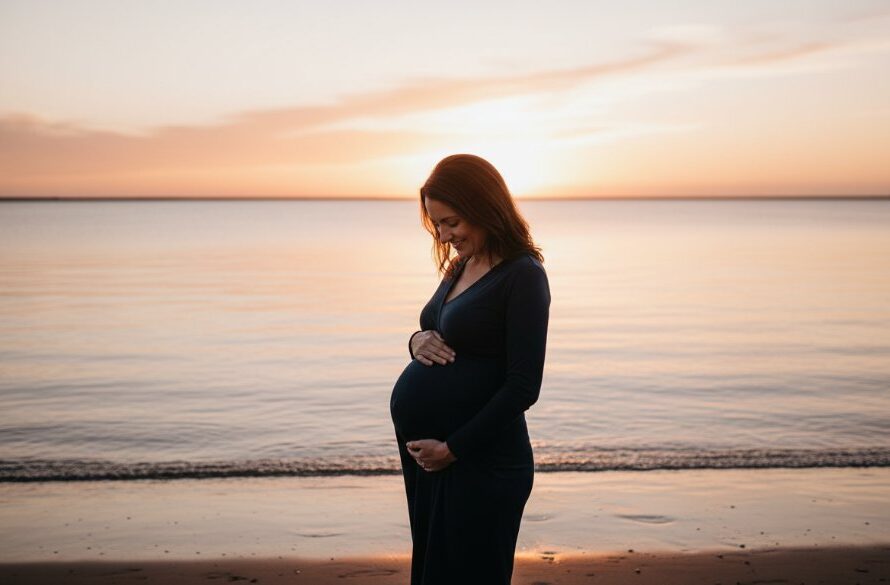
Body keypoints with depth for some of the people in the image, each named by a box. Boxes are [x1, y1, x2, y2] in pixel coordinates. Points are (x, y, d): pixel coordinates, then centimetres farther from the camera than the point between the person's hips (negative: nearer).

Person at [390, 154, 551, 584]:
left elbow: (523, 387, -17)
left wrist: (453, 448, -16)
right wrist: (418, 340, -3)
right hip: (424, 454, 8)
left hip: (480, 464, -8)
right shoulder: (459, 267, 11)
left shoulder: (523, 275, -13)